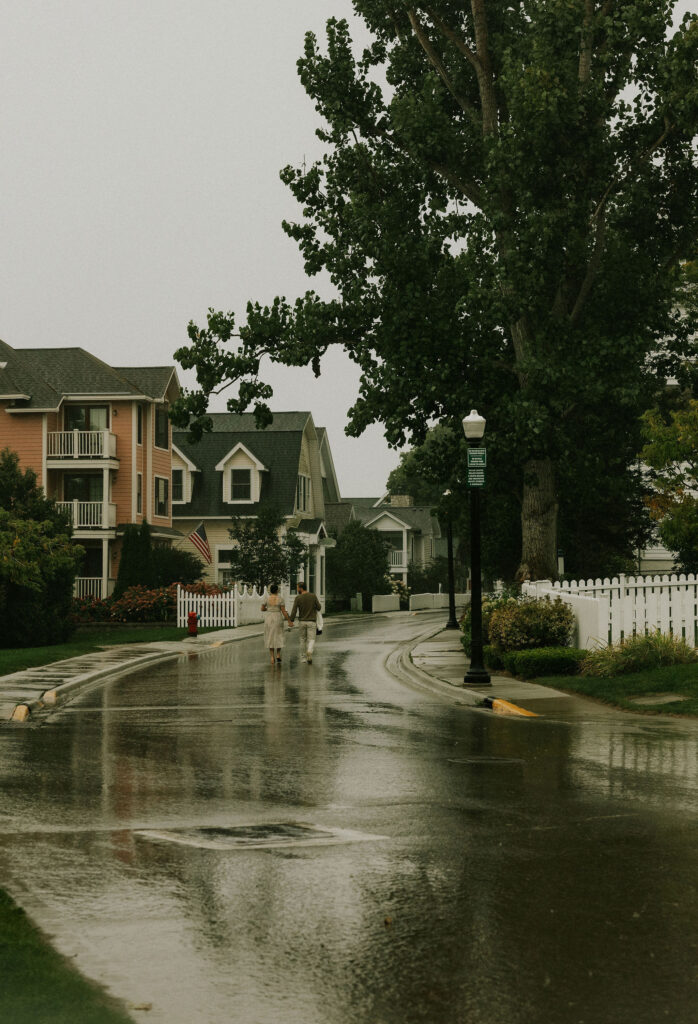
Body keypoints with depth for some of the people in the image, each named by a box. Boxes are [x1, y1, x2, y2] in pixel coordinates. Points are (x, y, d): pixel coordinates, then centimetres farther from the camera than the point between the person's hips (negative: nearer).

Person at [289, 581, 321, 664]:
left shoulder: (298, 598, -8)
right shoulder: (313, 596, -4)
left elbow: (294, 611, -11)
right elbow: (319, 608, 1)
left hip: (302, 622, 1)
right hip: (311, 622, 0)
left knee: (303, 639, 16)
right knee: (311, 640, 0)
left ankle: (303, 657, 19)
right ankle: (309, 652, -29)